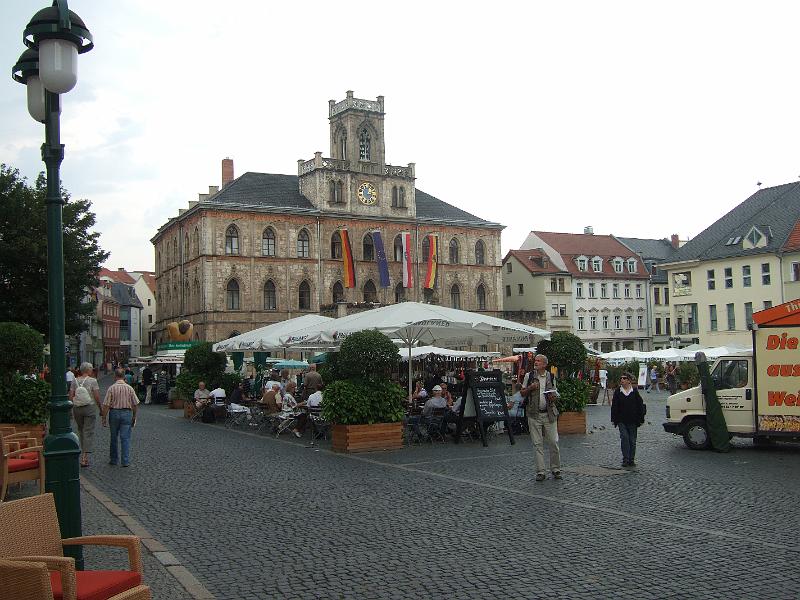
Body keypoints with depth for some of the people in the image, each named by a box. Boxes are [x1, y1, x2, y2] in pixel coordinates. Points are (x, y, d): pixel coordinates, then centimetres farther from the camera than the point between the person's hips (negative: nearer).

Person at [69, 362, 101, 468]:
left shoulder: (74, 381, 2)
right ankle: (85, 457, -9)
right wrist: (100, 408, 2)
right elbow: (97, 397, -11)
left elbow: (71, 396, 0)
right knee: (89, 432, -2)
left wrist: (70, 410, 8)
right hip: (90, 408, -4)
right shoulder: (92, 381, -8)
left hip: (77, 408, 4)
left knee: (81, 431, 19)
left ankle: (83, 454, 28)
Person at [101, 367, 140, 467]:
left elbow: (106, 405, -9)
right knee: (125, 438, 1)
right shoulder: (130, 388, -2)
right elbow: (135, 404, 1)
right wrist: (134, 416, 12)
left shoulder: (111, 388, -6)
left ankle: (114, 459, 23)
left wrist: (104, 418, -2)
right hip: (127, 413, 0)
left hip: (114, 413, 0)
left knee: (114, 438, 14)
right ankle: (126, 461, -3)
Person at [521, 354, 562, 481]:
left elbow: (556, 394, 14)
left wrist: (553, 398, -9)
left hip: (549, 414, 0)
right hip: (534, 414, 0)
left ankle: (556, 469, 15)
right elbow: (522, 393, 9)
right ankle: (540, 472, 7)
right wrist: (530, 388, -10)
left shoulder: (551, 377, 6)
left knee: (554, 442, -1)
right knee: (537, 444, 1)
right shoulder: (529, 376, 5)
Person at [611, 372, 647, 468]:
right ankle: (625, 459, -9)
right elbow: (614, 406, 5)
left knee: (632, 440, 6)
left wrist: (641, 419, 1)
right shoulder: (617, 392, 3)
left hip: (633, 421, 0)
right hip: (621, 420, 0)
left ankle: (631, 460, 17)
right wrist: (613, 419, 0)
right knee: (624, 437, -13)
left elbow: (640, 406, 4)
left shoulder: (635, 391, 1)